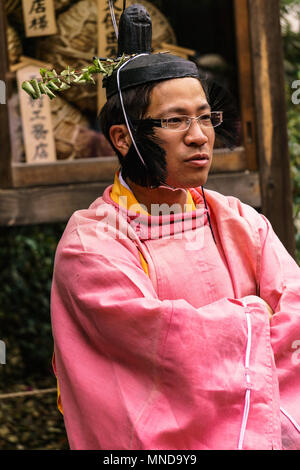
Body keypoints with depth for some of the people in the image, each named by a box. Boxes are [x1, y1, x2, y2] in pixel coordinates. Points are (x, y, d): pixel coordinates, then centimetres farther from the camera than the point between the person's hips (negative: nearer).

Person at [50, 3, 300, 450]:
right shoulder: (89, 245, -4)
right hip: (156, 444, -3)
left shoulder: (241, 224, 9)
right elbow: (167, 338, -15)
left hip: (258, 436, 3)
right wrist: (255, 316, -2)